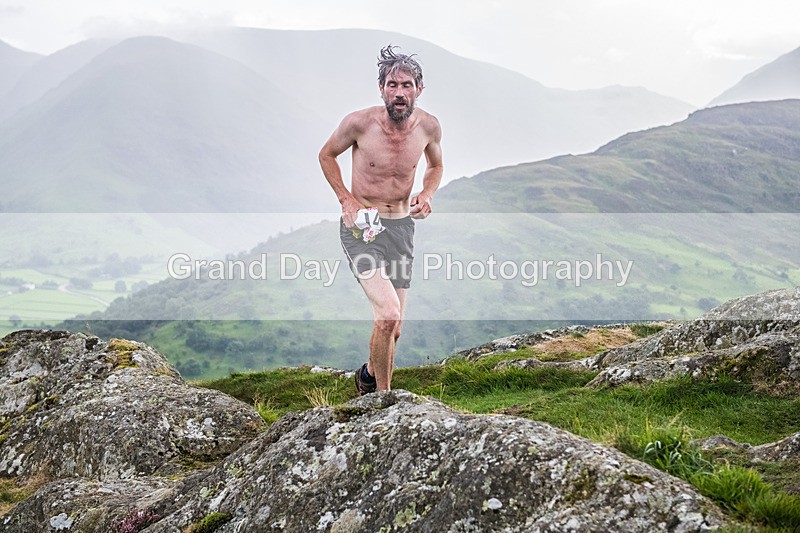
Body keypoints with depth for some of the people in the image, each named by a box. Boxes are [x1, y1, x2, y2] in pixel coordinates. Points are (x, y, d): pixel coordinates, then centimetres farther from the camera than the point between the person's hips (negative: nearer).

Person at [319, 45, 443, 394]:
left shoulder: (429, 126, -5)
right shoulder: (359, 122, -15)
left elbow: (435, 165, 17)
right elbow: (327, 155, 4)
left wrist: (427, 194, -3)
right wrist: (346, 199, -7)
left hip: (402, 225, 4)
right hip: (362, 225, -4)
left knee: (393, 328, 11)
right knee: (388, 314, -22)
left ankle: (370, 375, 42)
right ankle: (383, 394, -2)